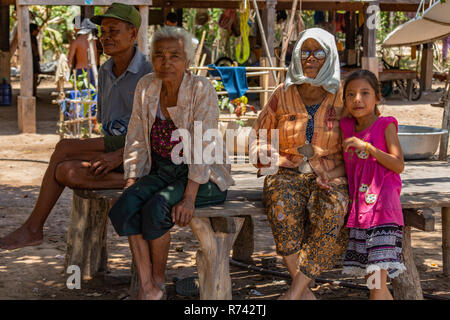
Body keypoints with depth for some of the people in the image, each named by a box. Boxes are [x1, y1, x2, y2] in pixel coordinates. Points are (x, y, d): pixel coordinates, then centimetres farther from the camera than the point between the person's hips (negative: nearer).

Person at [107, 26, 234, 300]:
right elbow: (136, 141, 7)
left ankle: (159, 280, -5)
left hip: (205, 177, -5)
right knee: (126, 205, -24)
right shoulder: (146, 87, 2)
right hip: (163, 171, 5)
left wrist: (189, 198, -26)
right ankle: (147, 288, -21)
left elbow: (203, 147, -20)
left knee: (156, 208, -30)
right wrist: (131, 183, -5)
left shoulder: (201, 89, -15)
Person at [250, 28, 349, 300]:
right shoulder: (283, 95, 6)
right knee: (283, 205, -35)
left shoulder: (341, 100, 4)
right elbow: (258, 141, 12)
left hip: (329, 177, 0)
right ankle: (305, 292, -28)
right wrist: (290, 157, -4)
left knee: (332, 210, -35)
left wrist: (329, 176, -12)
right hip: (287, 174, 0)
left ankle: (294, 292, -30)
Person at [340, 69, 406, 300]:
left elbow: (398, 165, -12)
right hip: (359, 207, 6)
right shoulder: (347, 127, 12)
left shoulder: (386, 125, -3)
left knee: (378, 273, -12)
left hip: (382, 205, -6)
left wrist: (367, 147, -19)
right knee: (370, 276, 10)